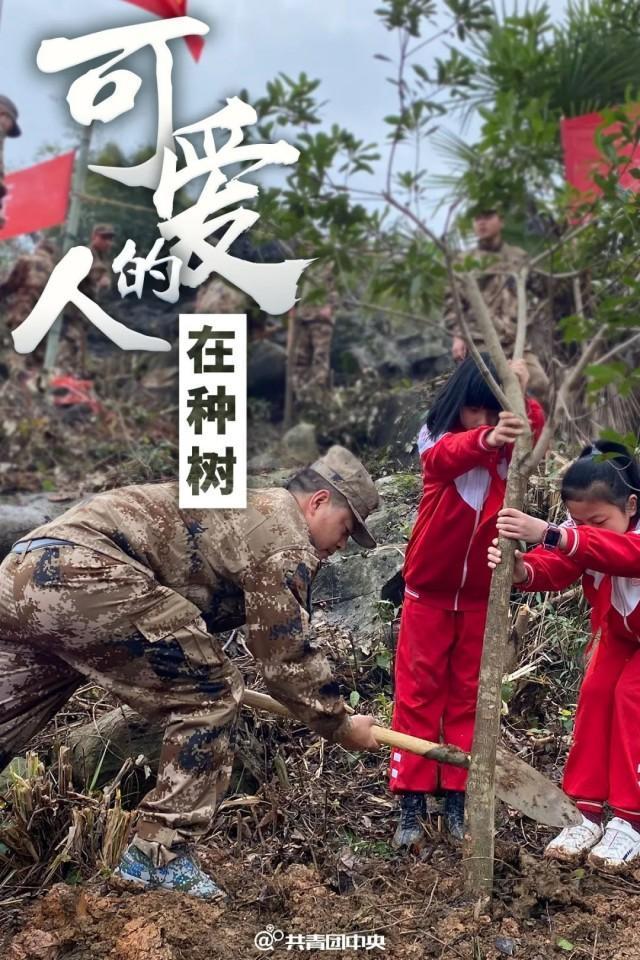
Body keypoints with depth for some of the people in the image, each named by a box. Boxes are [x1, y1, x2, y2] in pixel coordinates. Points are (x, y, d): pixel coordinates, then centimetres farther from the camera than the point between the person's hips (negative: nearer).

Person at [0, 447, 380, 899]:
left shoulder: (247, 511, 32)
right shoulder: (286, 533, 3)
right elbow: (288, 654, 1)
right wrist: (341, 726, 14)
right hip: (82, 573, -10)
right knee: (210, 693, 0)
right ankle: (160, 856, 2)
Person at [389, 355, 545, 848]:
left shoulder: (511, 447, -4)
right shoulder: (436, 442, -12)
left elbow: (536, 427, -26)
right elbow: (452, 455, -36)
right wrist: (486, 439, -58)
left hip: (481, 596, 2)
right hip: (429, 591, -2)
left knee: (469, 696, 8)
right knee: (417, 693, 2)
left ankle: (458, 799, 16)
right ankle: (412, 805, 8)